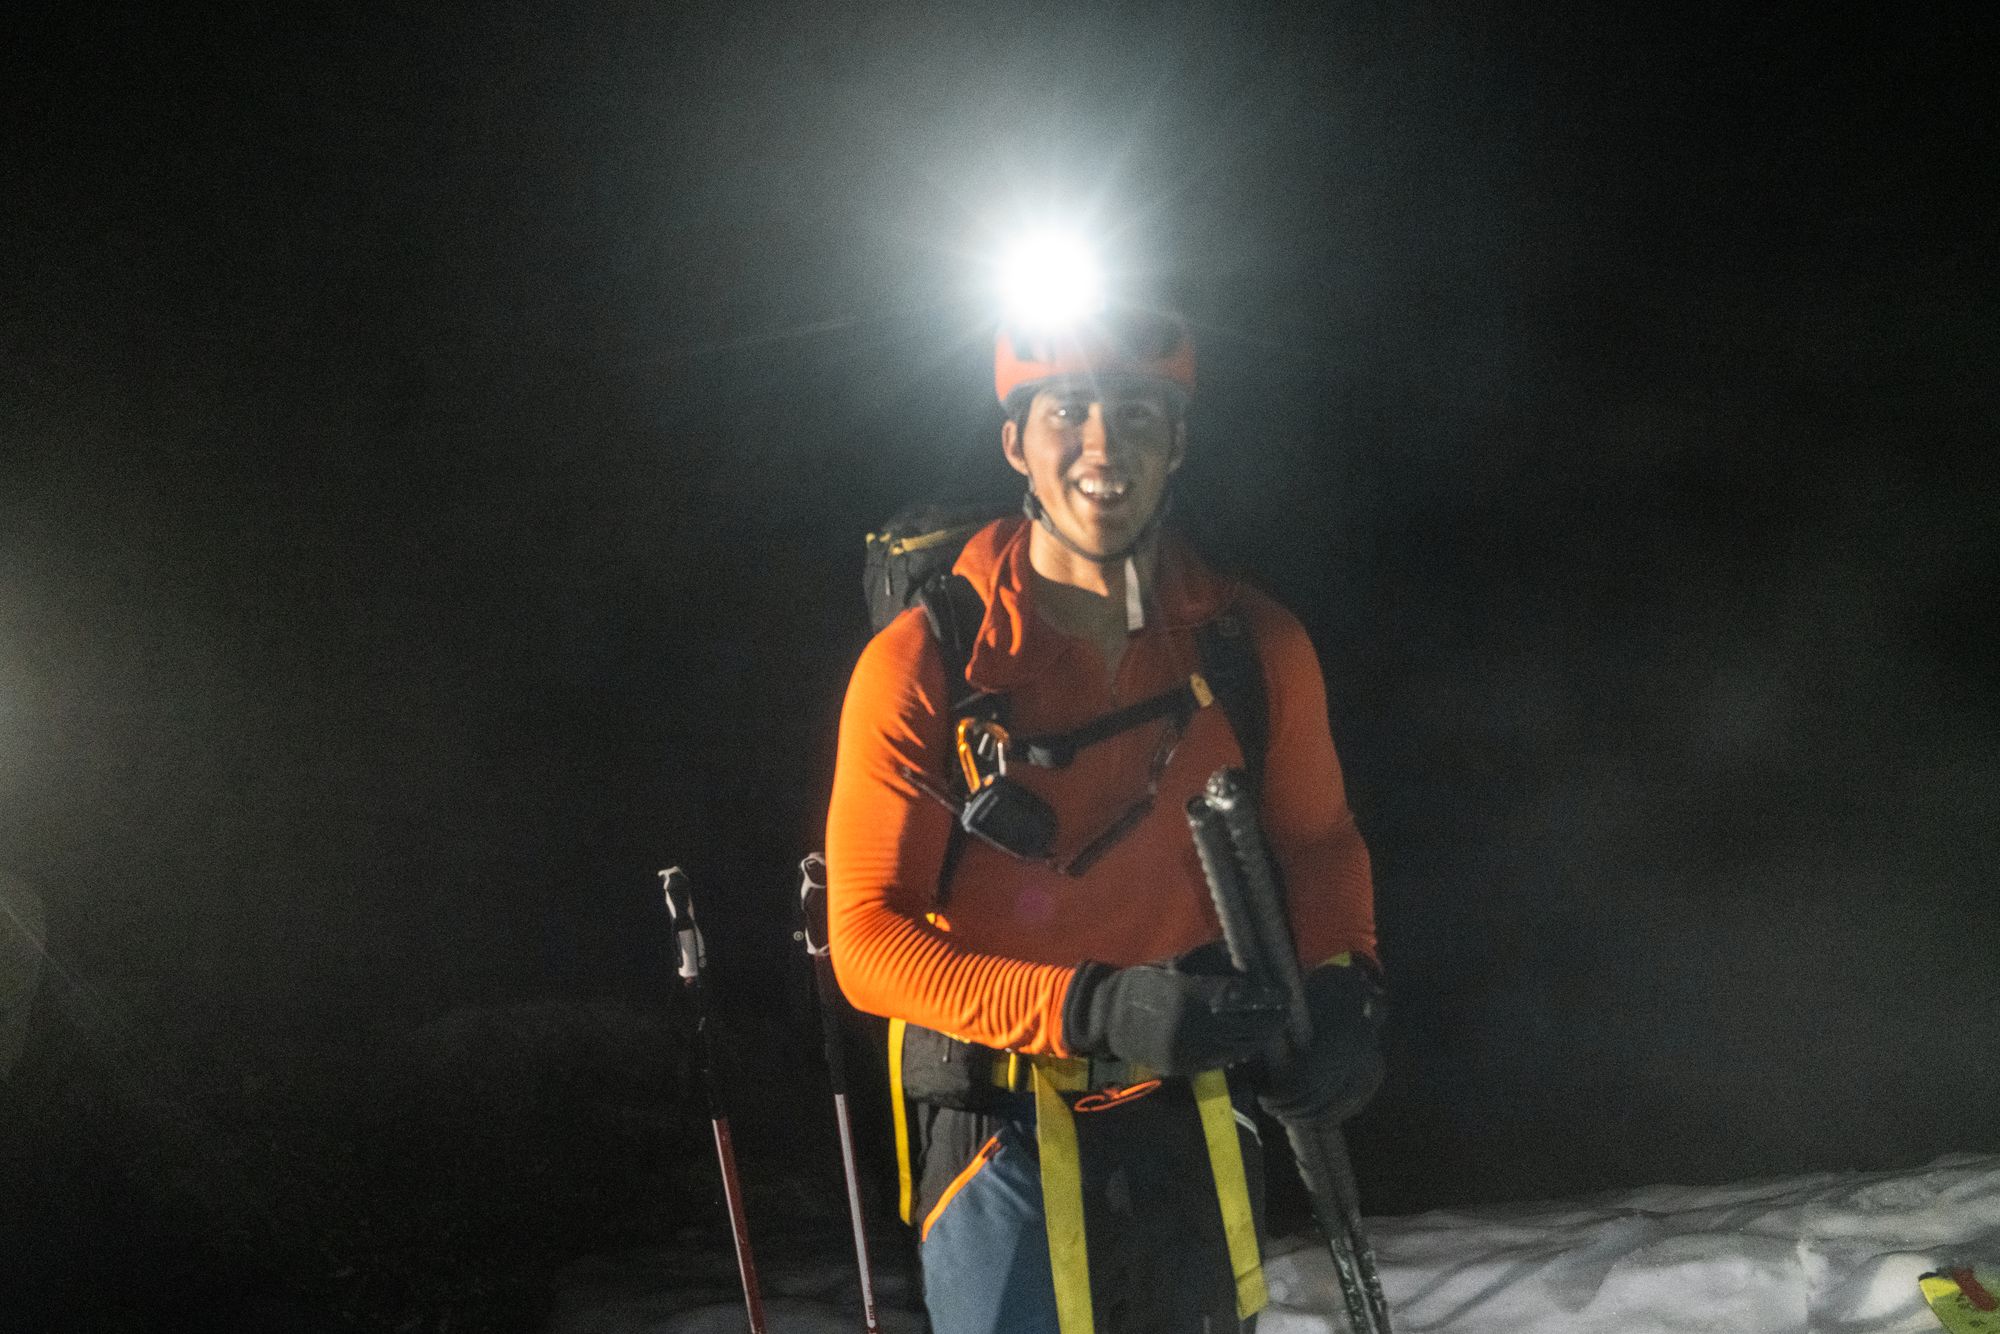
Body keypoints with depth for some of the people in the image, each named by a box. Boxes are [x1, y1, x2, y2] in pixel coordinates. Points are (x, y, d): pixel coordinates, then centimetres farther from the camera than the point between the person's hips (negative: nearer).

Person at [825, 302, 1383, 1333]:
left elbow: (1317, 840, 13)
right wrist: (1091, 1007, -28)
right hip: (1004, 1130, -3)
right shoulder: (920, 666, -12)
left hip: (1195, 1127, 4)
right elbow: (868, 938, -14)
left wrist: (1340, 984, -8)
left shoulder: (1255, 647, -2)